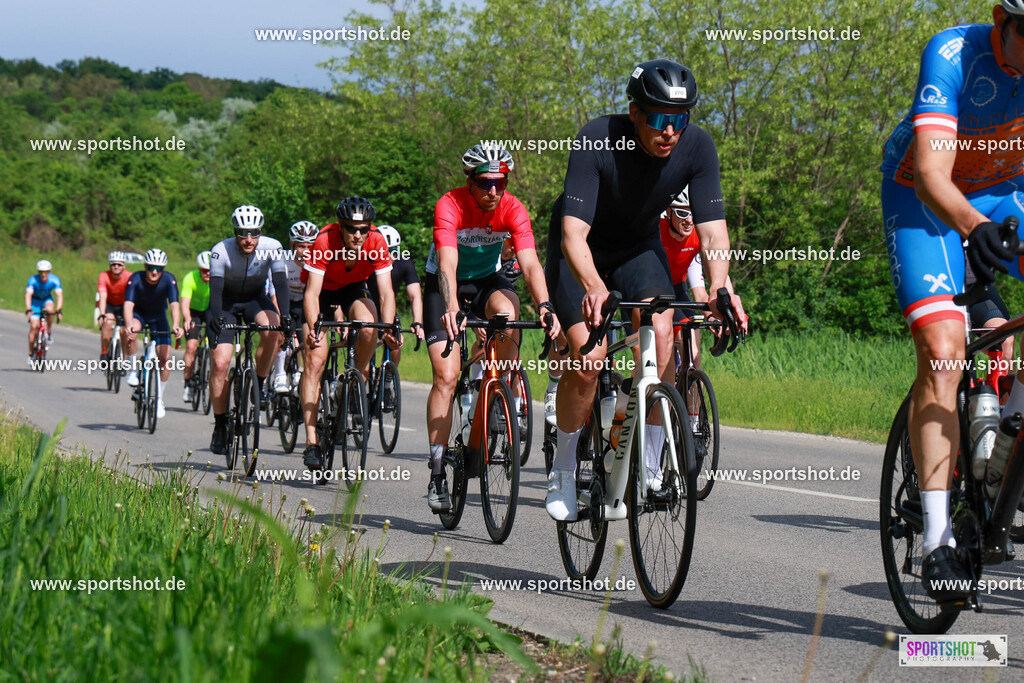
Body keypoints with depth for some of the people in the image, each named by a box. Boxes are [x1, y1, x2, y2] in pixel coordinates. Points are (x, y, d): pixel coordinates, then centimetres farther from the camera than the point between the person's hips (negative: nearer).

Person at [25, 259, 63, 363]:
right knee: (34, 326, -14)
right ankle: (30, 354, -4)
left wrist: (58, 311, -46)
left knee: (50, 309, -35)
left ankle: (49, 333, -13)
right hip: (35, 301, -1)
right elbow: (28, 295, -39)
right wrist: (28, 310, -53)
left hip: (47, 300, 1)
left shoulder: (54, 280, -25)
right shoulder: (33, 280, -28)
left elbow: (60, 295, -33)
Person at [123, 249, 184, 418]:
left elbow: (174, 304, -35)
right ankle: (133, 369, -14)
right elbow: (128, 304, -38)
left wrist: (176, 326, -53)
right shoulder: (136, 279, -27)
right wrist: (129, 325, -56)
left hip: (158, 317, 1)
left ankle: (159, 399, 6)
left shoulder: (169, 280, -25)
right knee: (132, 332, -37)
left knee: (165, 357, -12)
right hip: (139, 313, -1)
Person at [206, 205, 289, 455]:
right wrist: (215, 316, -49)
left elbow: (280, 282, -27)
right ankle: (220, 425, -1)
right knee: (220, 363, -13)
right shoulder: (221, 251, -26)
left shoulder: (271, 247, -22)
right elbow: (216, 288, -32)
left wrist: (286, 315, -41)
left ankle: (259, 385, -13)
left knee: (273, 329, -33)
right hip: (226, 303, -1)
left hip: (255, 300, 1)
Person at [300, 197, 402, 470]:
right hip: (324, 292, -2)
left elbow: (386, 292, -27)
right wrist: (313, 328, -52)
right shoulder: (325, 241, -32)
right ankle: (311, 442, -16)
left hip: (354, 291, 2)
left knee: (369, 328, -33)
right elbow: (312, 292, -36)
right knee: (315, 360, -16)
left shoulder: (377, 242, -27)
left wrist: (389, 330, -43)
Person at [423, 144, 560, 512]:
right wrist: (452, 308, -57)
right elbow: (447, 263, -40)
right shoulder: (450, 205, -28)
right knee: (446, 376, -13)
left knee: (507, 310, -35)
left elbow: (530, 263, -30)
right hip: (444, 285, -2)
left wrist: (544, 306, -47)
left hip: (487, 279, 2)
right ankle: (437, 473, -8)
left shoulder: (513, 209, -21)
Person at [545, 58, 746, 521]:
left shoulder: (696, 147, -23)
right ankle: (563, 473, 3)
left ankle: (650, 468, -12)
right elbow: (574, 232, -40)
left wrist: (720, 286, -45)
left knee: (661, 332, -23)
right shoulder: (597, 141, -33)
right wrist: (594, 287, -58)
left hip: (640, 248, 3)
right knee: (588, 359, -19)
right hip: (582, 253, -3)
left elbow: (712, 227, -25)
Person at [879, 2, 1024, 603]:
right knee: (943, 350, -20)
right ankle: (937, 536, -18)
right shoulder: (953, 55, -30)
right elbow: (931, 174, -40)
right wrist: (974, 227, -59)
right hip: (928, 197, -4)